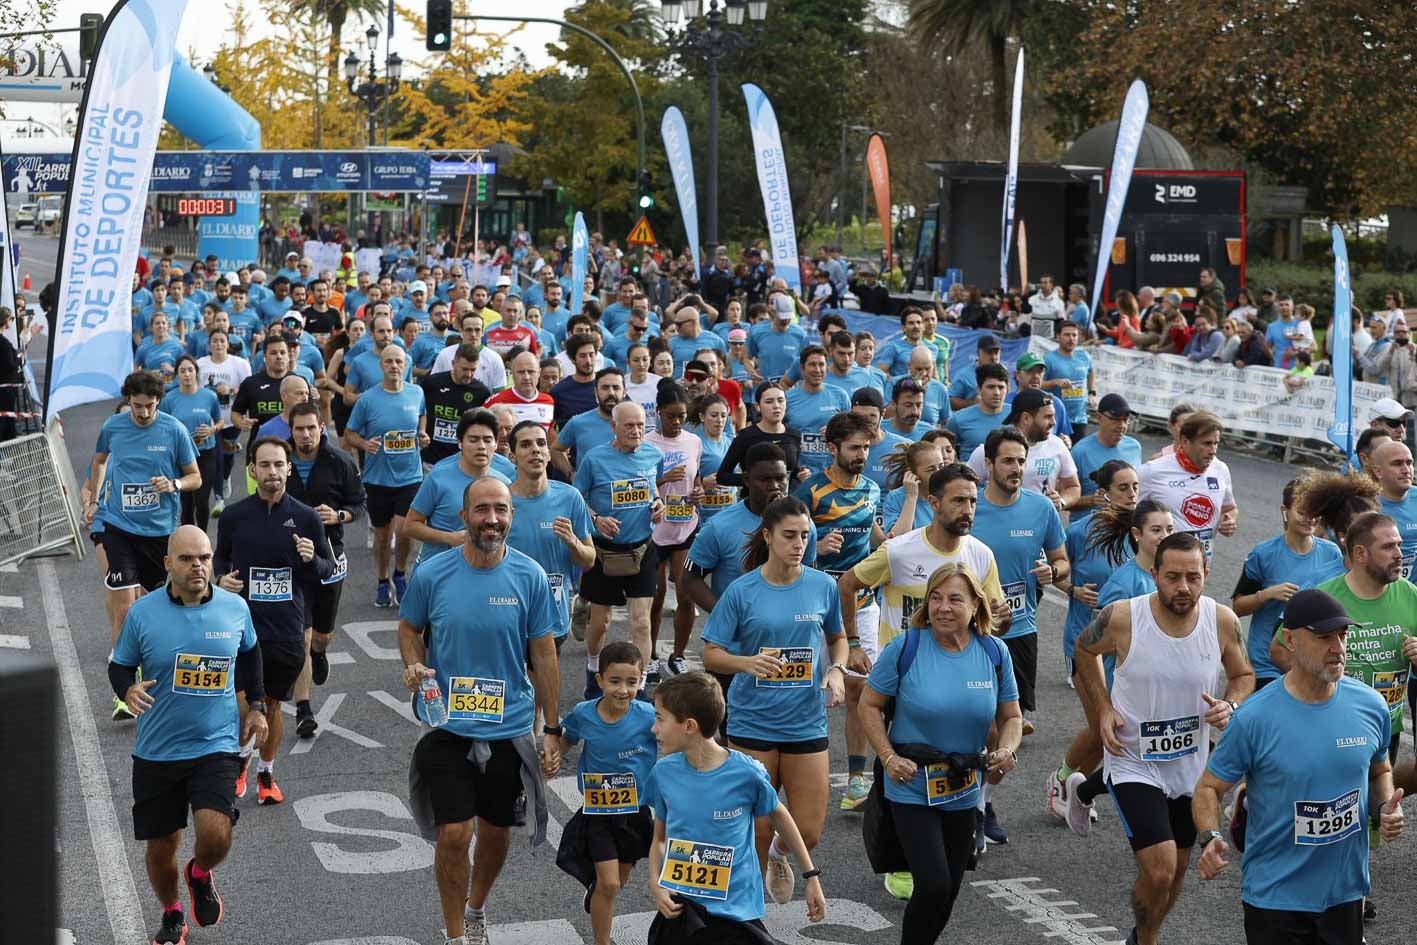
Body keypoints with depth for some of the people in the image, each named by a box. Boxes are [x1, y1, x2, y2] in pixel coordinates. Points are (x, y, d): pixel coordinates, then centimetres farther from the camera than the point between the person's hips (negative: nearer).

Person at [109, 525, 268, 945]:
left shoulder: (235, 607, -2)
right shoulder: (142, 613, -7)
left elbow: (249, 652, 18)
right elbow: (119, 666, 4)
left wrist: (256, 705, 15)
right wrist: (128, 690, -18)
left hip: (216, 744, 0)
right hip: (156, 751, 0)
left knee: (215, 834, -19)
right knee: (161, 845, 8)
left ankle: (201, 875, 18)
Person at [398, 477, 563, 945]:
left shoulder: (530, 577, -8)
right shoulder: (431, 574, -8)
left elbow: (543, 654, -1)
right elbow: (409, 629, 9)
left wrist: (552, 729, 0)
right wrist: (414, 665, -14)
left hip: (509, 726, 1)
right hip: (448, 726, -1)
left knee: (496, 831, 15)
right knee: (454, 833, -6)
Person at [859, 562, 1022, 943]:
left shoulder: (995, 653, -2)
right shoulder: (905, 648, -12)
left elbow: (1010, 716, 8)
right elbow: (870, 705, -2)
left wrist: (1007, 750, -13)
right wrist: (889, 758, -14)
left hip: (964, 791, 4)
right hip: (912, 787, -4)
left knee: (949, 891, 14)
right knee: (934, 885, -17)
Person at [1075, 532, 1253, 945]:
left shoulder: (1223, 620, -12)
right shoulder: (1122, 617, -19)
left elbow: (1244, 676, 6)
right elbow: (1085, 650, 3)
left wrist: (1230, 706, -15)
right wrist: (1103, 707, -7)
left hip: (1190, 766, 4)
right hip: (1134, 763, -4)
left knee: (1176, 869, 19)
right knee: (1159, 870, -16)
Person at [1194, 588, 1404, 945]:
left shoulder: (1371, 706, -4)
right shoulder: (1254, 718, -17)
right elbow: (1208, 788, -8)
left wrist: (1385, 808, -5)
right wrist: (1210, 839, -26)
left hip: (1346, 891, 4)